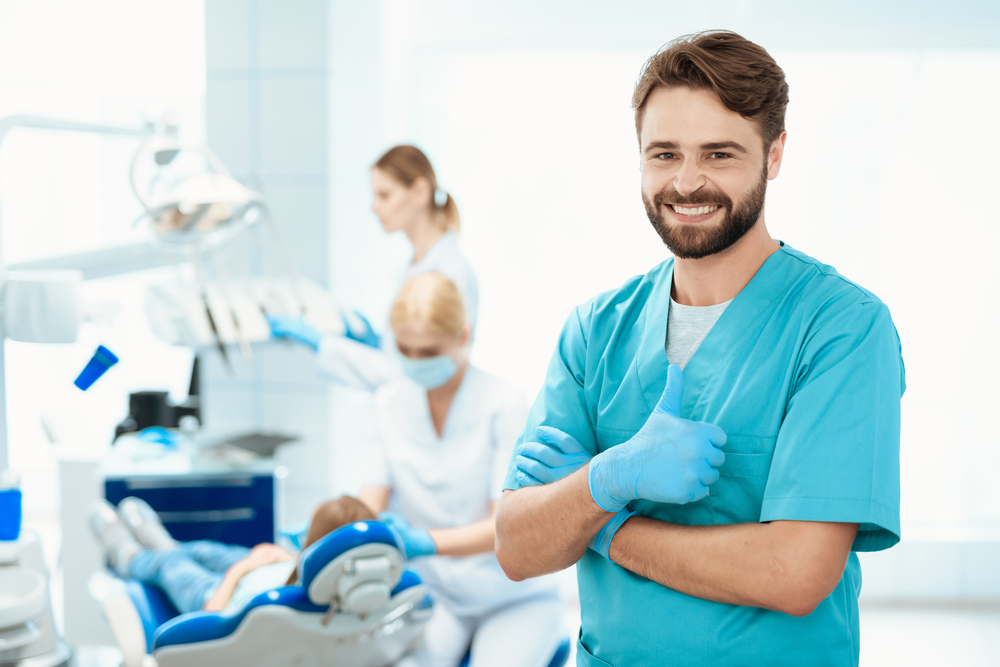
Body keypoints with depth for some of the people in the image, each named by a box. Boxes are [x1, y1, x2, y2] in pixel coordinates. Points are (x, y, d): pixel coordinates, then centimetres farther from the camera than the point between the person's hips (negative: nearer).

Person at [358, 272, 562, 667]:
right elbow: (371, 502, -1)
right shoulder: (389, 403, 2)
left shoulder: (503, 405, -14)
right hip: (435, 591, 2)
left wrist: (425, 542, -34)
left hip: (513, 596, -2)